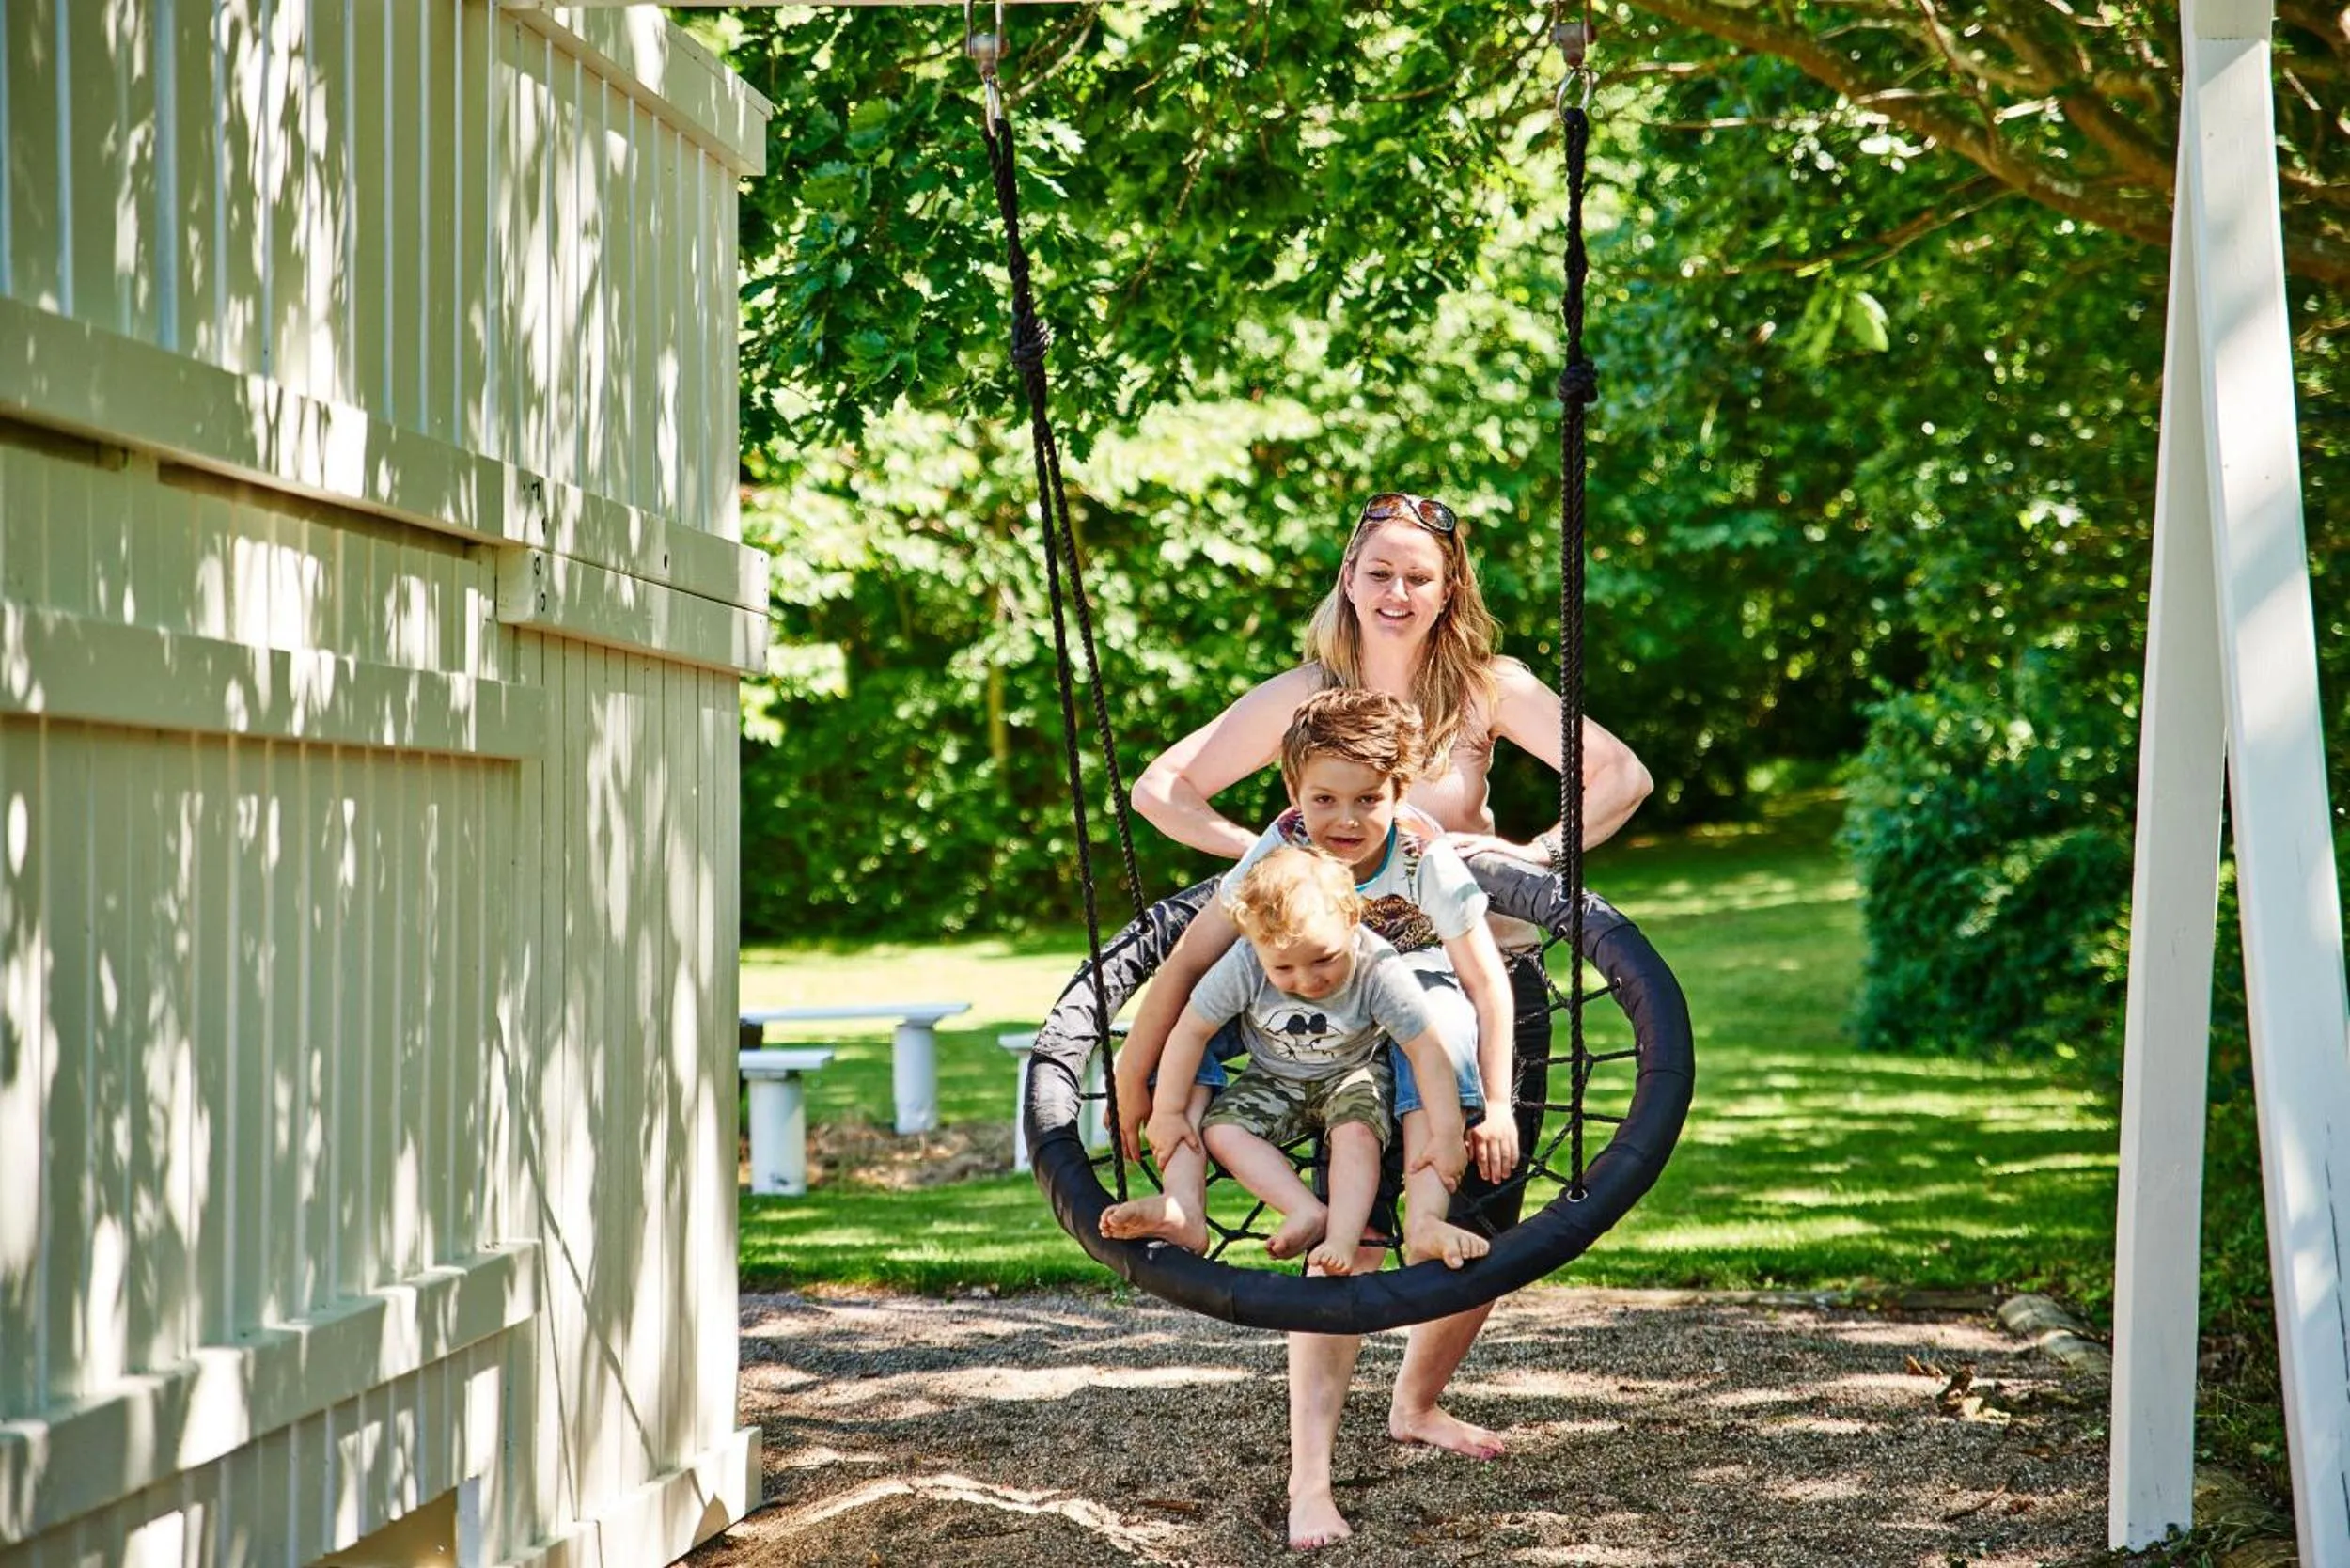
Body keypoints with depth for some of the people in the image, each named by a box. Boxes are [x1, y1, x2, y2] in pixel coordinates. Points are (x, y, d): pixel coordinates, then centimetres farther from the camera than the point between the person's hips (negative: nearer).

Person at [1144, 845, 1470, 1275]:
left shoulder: (1378, 969, -31)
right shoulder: (1243, 965, -29)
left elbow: (1427, 1050, -26)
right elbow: (1191, 1030, -17)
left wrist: (1446, 1135, -29)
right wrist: (1168, 1111, -12)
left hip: (1353, 1073, -2)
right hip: (1273, 1078, 2)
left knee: (1357, 1130, -32)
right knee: (1221, 1131, -20)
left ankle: (1342, 1240, -33)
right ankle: (1307, 1211, -24)